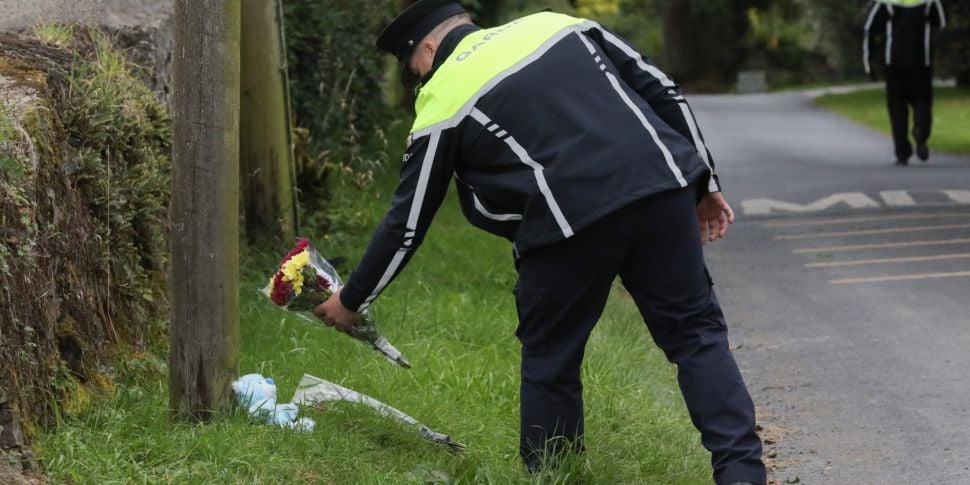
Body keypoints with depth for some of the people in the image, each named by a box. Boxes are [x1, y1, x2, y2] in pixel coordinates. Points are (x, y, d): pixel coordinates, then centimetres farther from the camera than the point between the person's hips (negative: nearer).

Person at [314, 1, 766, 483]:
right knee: (695, 332, 10)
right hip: (661, 187, 4)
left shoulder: (443, 102, 11)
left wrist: (352, 300, 28)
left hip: (569, 221, -4)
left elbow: (406, 222, 15)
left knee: (550, 359, 15)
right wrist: (703, 182, 23)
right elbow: (661, 91, 18)